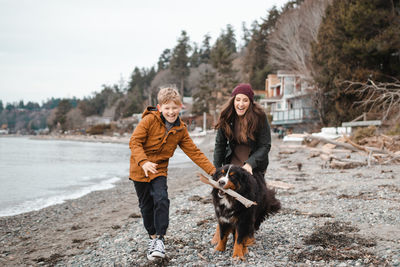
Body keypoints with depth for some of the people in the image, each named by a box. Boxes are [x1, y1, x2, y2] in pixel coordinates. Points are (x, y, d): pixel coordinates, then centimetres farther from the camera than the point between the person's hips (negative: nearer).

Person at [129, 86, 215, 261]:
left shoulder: (180, 129, -1)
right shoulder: (150, 120, -15)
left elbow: (193, 152, 2)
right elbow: (134, 141, -18)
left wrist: (212, 170, -5)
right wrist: (143, 162, -34)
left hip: (159, 169, 2)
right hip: (140, 169, -2)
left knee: (161, 200, -17)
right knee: (146, 205, 8)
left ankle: (159, 238, -7)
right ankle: (152, 236, 27)